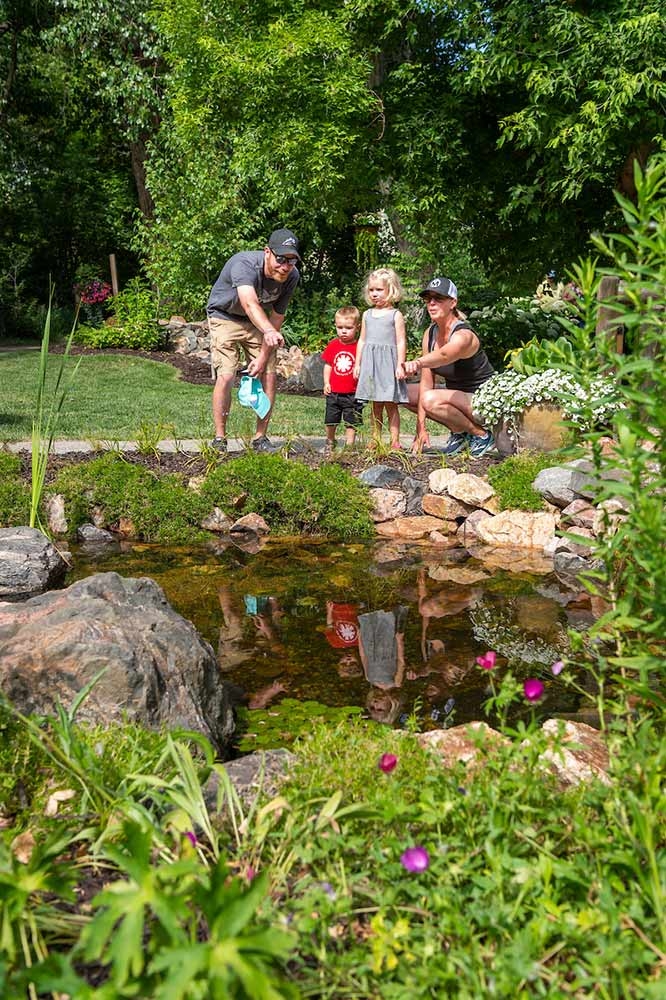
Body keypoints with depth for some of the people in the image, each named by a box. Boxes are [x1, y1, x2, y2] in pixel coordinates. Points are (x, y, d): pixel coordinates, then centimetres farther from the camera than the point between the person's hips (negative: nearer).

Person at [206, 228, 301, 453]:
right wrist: (268, 331, -71)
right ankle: (219, 438, -4)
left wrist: (263, 357, -16)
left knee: (268, 375, -7)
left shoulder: (292, 276, -19)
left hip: (259, 322, 4)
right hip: (225, 317, -4)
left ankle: (261, 438, 6)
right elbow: (249, 303, -52)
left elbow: (276, 318, -12)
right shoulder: (244, 264, -35)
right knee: (225, 376, -17)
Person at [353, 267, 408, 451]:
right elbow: (362, 340, 17)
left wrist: (400, 364, -10)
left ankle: (395, 442, -1)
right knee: (376, 405, 8)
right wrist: (357, 363, 12)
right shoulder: (367, 315, 14)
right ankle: (375, 441, 12)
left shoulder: (395, 315, 1)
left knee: (391, 404, -4)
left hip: (388, 362, -4)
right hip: (370, 363, 4)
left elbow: (401, 342, -3)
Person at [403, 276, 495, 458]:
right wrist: (421, 426, -13)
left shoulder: (463, 335, -25)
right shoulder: (430, 333, -2)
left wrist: (417, 363, -72)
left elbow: (443, 356, -50)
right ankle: (459, 432, 6)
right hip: (457, 393, 9)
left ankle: (481, 434, -10)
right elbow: (427, 381, -7)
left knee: (431, 399, -32)